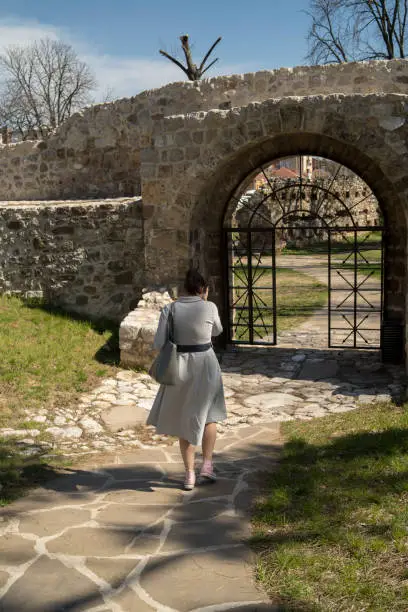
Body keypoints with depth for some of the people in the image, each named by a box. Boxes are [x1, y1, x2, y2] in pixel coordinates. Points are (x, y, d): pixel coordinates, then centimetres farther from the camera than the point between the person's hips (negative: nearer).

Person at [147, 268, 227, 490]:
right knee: (208, 415, 22)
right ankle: (207, 465, 12)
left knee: (183, 420, 17)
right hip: (205, 366, -1)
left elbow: (159, 343, -10)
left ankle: (189, 474, 17)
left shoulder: (169, 309, -6)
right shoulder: (209, 308, -9)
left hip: (180, 368, 2)